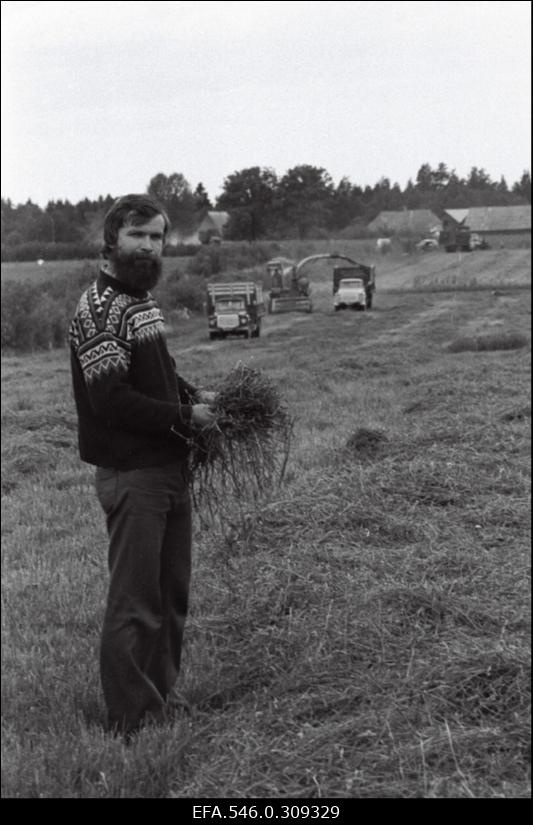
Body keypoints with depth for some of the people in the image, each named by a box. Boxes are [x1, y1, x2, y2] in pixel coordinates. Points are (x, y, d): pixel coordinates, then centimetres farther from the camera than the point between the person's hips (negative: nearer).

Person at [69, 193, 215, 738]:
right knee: (135, 605, -2)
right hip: (132, 474, -9)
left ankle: (162, 701, 31)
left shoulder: (142, 300, 13)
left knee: (171, 595, 17)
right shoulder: (99, 309, -16)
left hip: (168, 468, 10)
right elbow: (111, 399, -22)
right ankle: (131, 724, 10)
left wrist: (193, 396, 6)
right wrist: (184, 417, -15)